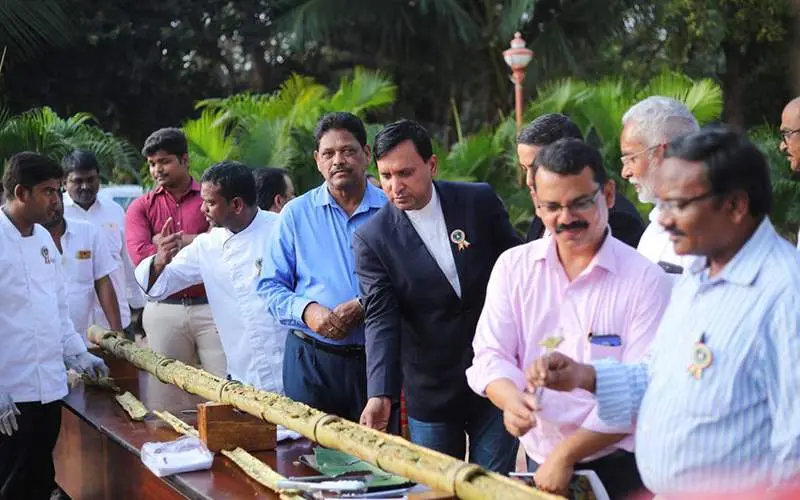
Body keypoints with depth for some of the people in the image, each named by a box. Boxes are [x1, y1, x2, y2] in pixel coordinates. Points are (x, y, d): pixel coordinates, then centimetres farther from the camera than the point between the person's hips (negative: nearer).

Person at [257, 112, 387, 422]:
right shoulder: (296, 214, 6)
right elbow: (270, 286, 6)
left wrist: (366, 306, -17)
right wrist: (306, 311, -12)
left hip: (376, 359, 0)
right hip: (311, 359, 1)